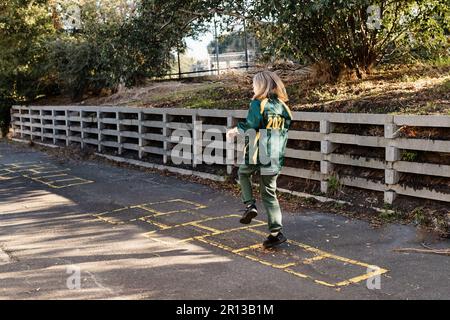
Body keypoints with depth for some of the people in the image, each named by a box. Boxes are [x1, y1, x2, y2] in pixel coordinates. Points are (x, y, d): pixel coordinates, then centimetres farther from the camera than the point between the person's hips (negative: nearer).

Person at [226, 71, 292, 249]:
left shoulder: (258, 104, -9)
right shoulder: (282, 106, 9)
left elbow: (249, 128, -18)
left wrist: (235, 131, 2)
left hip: (257, 154, -5)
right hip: (275, 158, 5)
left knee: (243, 173, 27)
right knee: (269, 194, 11)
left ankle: (250, 206, 11)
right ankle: (276, 232, 6)